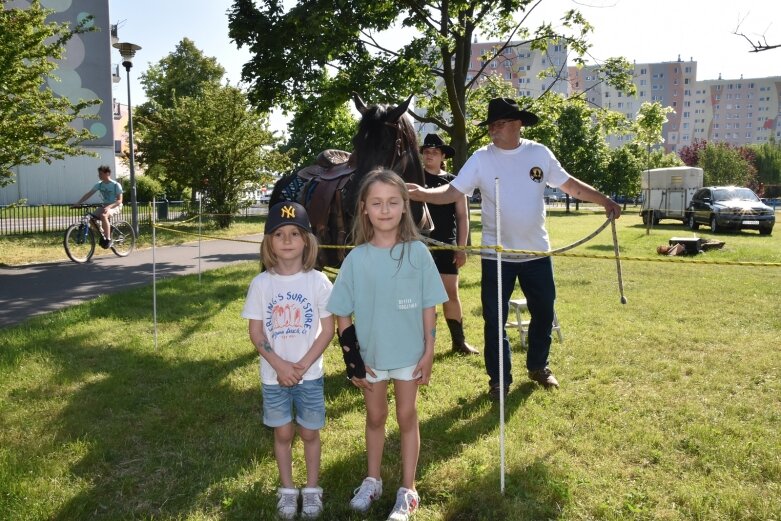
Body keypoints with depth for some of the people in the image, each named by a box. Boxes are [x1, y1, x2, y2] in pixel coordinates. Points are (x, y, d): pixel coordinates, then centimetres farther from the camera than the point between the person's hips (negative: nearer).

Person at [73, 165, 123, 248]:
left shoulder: (116, 185, -13)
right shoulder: (99, 185, 3)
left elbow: (119, 200, -18)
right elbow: (88, 194, 0)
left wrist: (109, 207, -35)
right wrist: (77, 203, -12)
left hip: (115, 206, -7)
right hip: (105, 206, 7)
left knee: (103, 215, -36)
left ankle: (108, 240, -28)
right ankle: (103, 235, 7)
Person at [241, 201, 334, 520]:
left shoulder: (317, 281, -9)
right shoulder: (261, 284, -6)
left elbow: (328, 329, -6)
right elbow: (255, 332, -4)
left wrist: (303, 365, -13)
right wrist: (280, 365, -14)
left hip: (310, 374, -1)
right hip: (274, 376, 1)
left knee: (309, 433, 12)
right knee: (283, 433, 14)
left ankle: (312, 490, 30)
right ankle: (287, 490, 31)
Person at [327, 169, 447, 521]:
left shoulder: (417, 252, -10)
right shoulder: (356, 258, -8)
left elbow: (429, 305, -5)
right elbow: (342, 312, -3)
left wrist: (428, 351, -6)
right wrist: (351, 357, -6)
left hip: (409, 351, -1)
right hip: (369, 353, 1)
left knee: (407, 417, 11)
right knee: (375, 417, 17)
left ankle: (407, 490, 25)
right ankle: (372, 481, 36)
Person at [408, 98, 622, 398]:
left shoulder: (539, 153, -2)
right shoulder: (481, 159, -8)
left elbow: (569, 184, 8)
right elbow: (453, 191, -15)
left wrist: (604, 200, 2)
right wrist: (423, 193, -33)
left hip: (537, 252, 2)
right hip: (496, 255, -2)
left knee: (543, 313, 15)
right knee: (494, 319, 4)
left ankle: (538, 367, 37)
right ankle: (499, 379, 19)